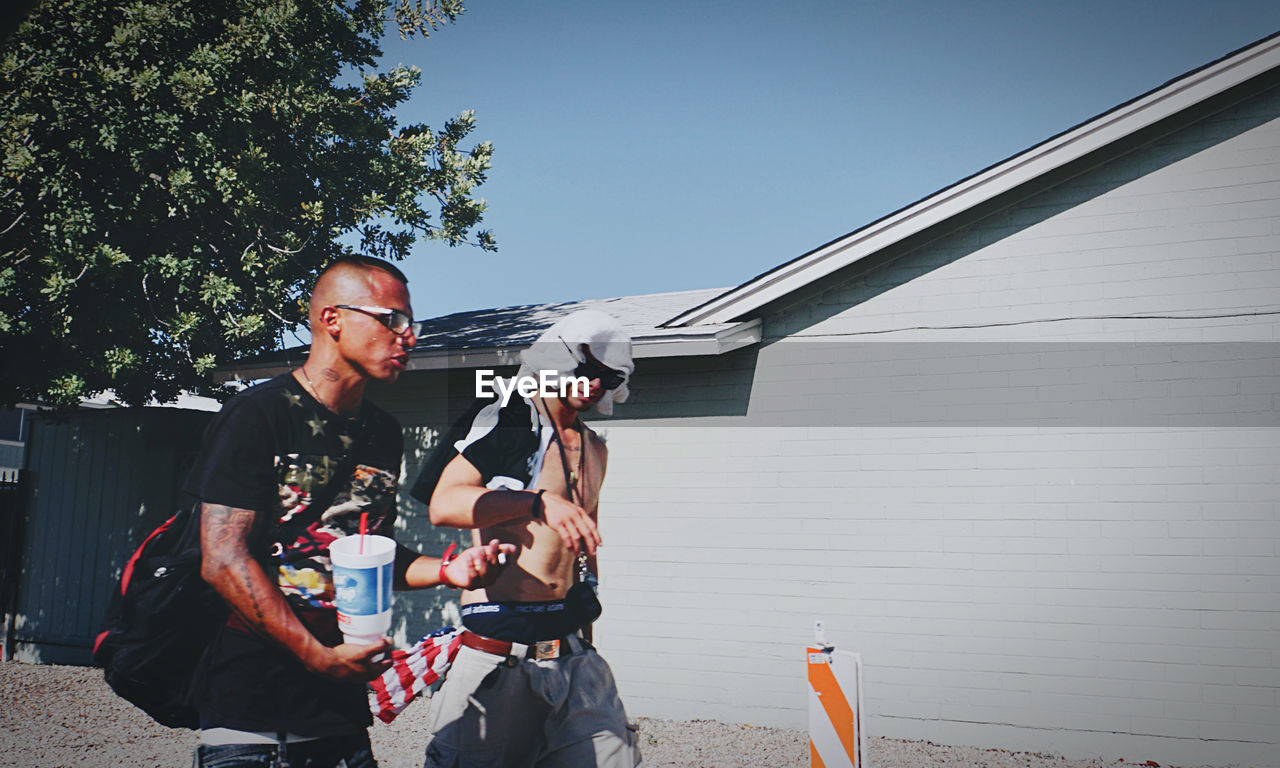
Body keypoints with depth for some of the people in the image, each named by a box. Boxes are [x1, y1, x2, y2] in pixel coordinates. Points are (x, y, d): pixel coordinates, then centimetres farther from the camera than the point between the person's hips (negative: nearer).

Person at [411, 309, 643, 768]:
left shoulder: (595, 450, 18)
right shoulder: (506, 418, -4)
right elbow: (443, 505, -17)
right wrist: (539, 501, -28)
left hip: (568, 642, 6)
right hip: (498, 646, -6)